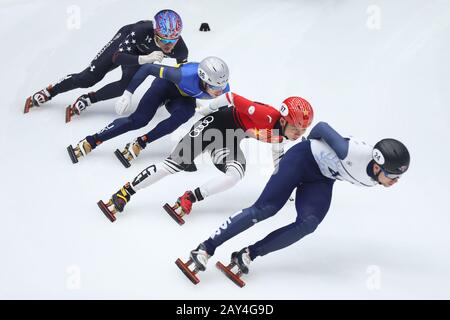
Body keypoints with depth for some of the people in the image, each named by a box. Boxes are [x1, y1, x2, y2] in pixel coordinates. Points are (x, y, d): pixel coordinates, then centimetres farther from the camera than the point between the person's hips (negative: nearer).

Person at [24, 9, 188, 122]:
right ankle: (48, 93, 18)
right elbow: (117, 57, -45)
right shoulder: (143, 31, -45)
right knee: (89, 77, -2)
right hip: (126, 41, -2)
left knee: (128, 84, -26)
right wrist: (144, 59, -60)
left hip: (144, 54, 2)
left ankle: (87, 99, -7)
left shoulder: (180, 48, -36)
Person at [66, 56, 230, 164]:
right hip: (167, 84, -3)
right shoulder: (187, 74, -43)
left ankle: (139, 145, -25)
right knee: (139, 119, -17)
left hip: (184, 97, 3)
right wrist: (128, 93, -32)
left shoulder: (223, 88, -30)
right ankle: (90, 142, -4)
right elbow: (148, 68, -32)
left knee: (187, 112, -31)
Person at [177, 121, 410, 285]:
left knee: (308, 224, -19)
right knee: (265, 208, -16)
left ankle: (248, 255, -15)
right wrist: (310, 144, 0)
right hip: (303, 158, -6)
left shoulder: (374, 178, -12)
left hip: (321, 178, 6)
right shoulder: (353, 153, -36)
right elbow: (322, 127, -20)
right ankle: (205, 249, -14)